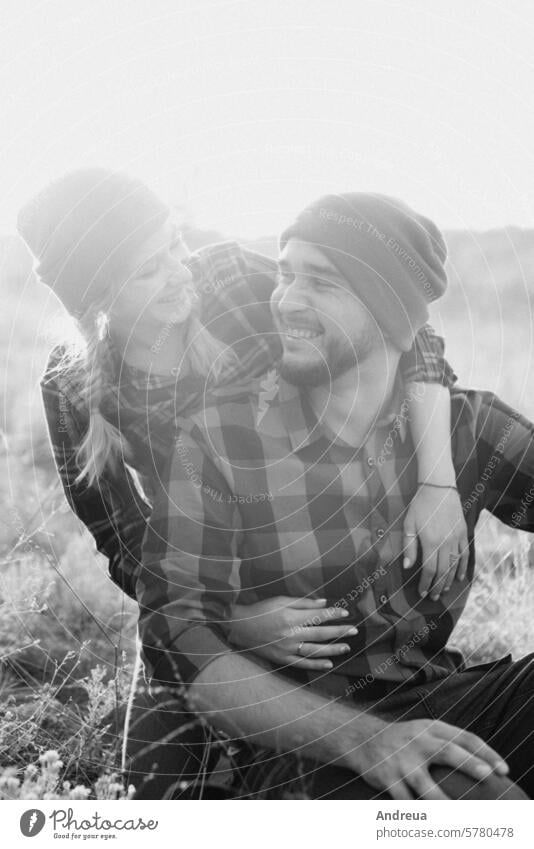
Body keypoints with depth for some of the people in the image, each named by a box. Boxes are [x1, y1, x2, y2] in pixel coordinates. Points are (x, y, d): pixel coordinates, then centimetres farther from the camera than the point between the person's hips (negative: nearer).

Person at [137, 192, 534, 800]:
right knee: (480, 795, -31)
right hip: (299, 746, -5)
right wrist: (363, 739, -23)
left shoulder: (465, 425, 5)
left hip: (439, 700, 5)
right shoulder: (217, 441, -5)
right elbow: (177, 636, -12)